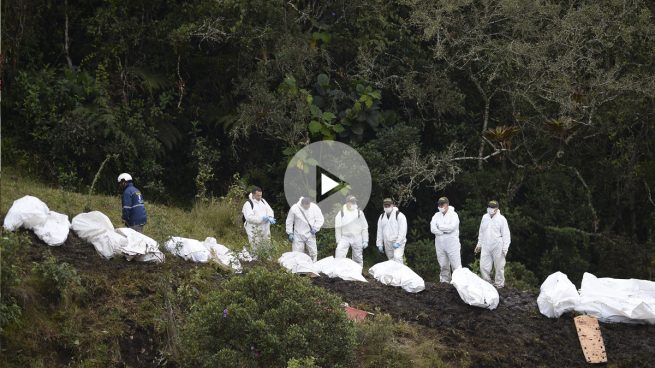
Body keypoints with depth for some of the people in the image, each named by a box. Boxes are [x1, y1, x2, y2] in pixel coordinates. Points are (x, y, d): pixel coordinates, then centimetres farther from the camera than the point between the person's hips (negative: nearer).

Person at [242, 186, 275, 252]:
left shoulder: (263, 201, 12)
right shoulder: (248, 204, -11)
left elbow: (269, 210, 8)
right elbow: (249, 217, -21)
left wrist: (270, 217, -14)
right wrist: (261, 219, -26)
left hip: (265, 229, 7)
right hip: (254, 230, -7)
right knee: (255, 249, -8)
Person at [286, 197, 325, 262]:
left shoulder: (314, 207, -10)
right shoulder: (294, 209, -12)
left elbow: (320, 219, 1)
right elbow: (289, 221, -1)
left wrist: (315, 228, -12)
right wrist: (290, 233, -2)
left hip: (310, 234, 1)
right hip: (298, 235, -1)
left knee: (313, 253, 5)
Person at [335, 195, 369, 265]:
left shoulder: (359, 213, 3)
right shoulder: (341, 213, -1)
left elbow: (364, 227, 6)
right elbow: (338, 228, 2)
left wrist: (365, 241, 2)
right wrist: (338, 241, -3)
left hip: (357, 238, 1)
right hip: (345, 237, -1)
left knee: (358, 258, 7)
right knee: (339, 255, -17)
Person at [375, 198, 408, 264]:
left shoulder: (399, 215, -8)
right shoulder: (382, 217, 12)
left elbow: (402, 230, -13)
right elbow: (379, 231, 15)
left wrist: (398, 242, -20)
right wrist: (379, 244, 11)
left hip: (398, 243, -6)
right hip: (387, 243, 6)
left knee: (397, 258, -21)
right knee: (391, 260, 9)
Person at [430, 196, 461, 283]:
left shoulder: (453, 214, 0)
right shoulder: (436, 215, 12)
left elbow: (452, 227, -16)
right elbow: (432, 229, -2)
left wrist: (439, 227, -6)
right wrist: (445, 232, -11)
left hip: (452, 244, -4)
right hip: (440, 244, 4)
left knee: (456, 265, -7)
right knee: (443, 266, 9)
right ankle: (444, 281, 15)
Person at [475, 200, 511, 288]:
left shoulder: (501, 219, -6)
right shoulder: (485, 217, 9)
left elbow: (506, 235, -5)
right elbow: (481, 232, 20)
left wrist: (505, 248, -10)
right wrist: (479, 244, 20)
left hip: (497, 247, -4)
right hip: (486, 247, 4)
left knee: (499, 267, 4)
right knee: (483, 266, 2)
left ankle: (499, 284, 15)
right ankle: (487, 282, 17)